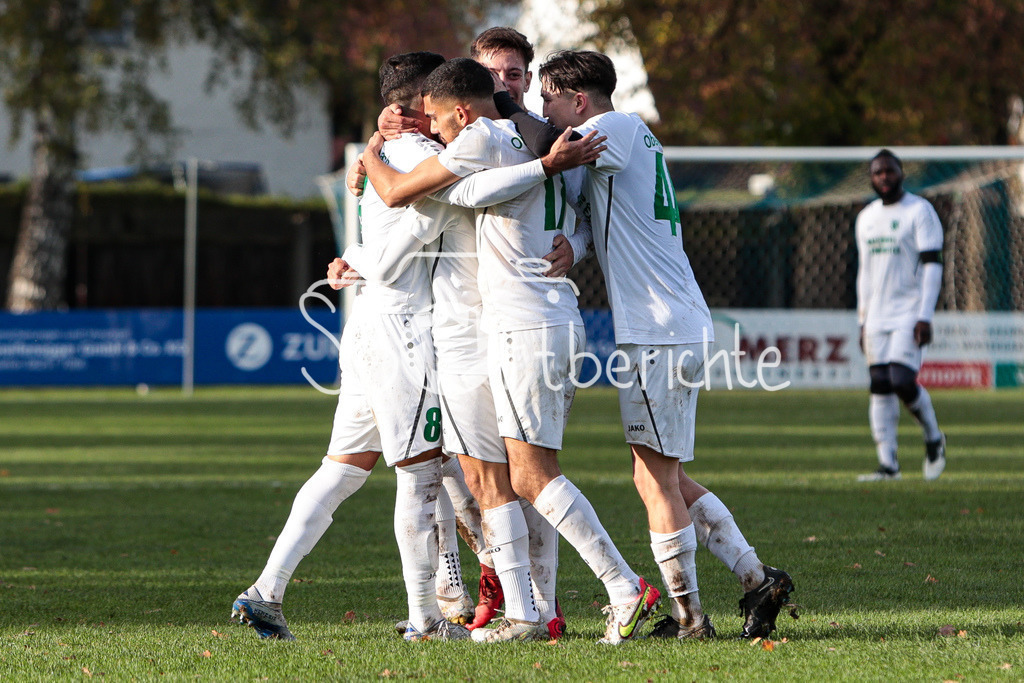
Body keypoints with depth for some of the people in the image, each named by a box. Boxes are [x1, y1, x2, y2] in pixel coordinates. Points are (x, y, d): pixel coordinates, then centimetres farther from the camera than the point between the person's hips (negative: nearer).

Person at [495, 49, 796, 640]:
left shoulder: (618, 128, -8)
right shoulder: (636, 136, 20)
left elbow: (547, 152, -22)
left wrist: (511, 109, -8)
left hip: (658, 332, -10)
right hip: (681, 327, 10)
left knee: (656, 478, -3)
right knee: (669, 478, 14)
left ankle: (689, 615, 1)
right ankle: (758, 578, 11)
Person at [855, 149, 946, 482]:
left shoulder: (920, 211, -5)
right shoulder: (866, 218, 15)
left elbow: (932, 265, -11)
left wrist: (925, 316, -19)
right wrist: (863, 321, 16)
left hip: (909, 313, -6)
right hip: (877, 315, 6)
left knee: (902, 382, -17)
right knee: (880, 387, 0)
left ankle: (933, 439, 8)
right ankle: (888, 464, 2)